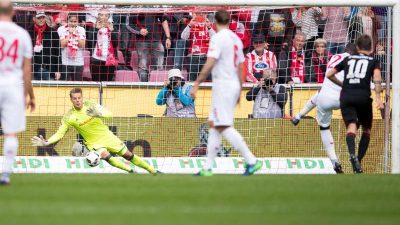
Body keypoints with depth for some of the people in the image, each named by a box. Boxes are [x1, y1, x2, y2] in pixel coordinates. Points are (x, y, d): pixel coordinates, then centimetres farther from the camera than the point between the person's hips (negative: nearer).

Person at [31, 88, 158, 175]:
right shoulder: (69, 117, -14)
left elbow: (109, 114, -22)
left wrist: (98, 113, -43)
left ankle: (153, 171, 17)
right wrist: (46, 143, -24)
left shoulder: (90, 106, -14)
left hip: (107, 136, 1)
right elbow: (59, 134, -9)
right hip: (93, 143, -1)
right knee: (106, 156, -30)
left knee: (128, 155, 4)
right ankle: (131, 171, -21)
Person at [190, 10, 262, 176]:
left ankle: (251, 161, -17)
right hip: (234, 85, 9)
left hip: (223, 86, -9)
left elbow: (209, 64, -19)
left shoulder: (218, 38, -10)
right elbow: (240, 68, 18)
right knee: (213, 125, 11)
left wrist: (196, 84, -17)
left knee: (224, 126, -11)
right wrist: (239, 92, 24)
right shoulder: (236, 39, 14)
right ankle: (207, 168, 10)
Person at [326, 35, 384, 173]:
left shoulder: (348, 60, 22)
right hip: (363, 97, -1)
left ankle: (353, 154, -42)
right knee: (366, 130, 17)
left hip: (346, 97, 1)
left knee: (351, 126, -14)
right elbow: (377, 78, -5)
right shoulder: (373, 61, 15)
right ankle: (359, 160, 3)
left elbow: (329, 75, 25)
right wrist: (378, 98, -12)